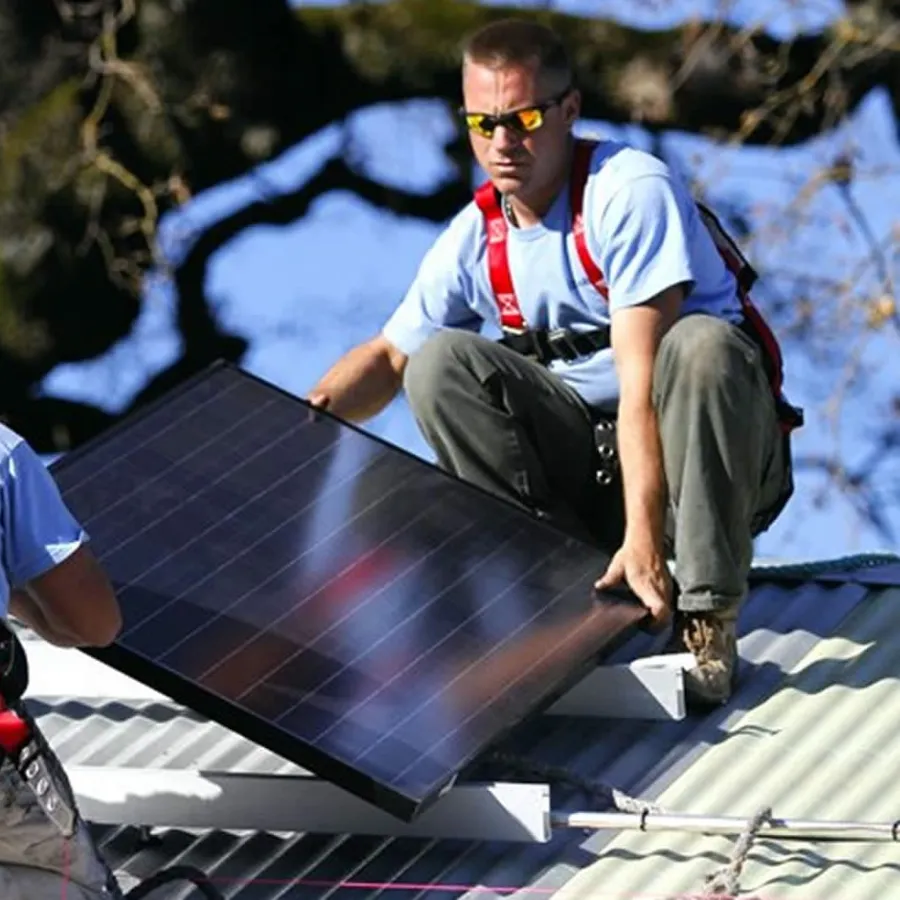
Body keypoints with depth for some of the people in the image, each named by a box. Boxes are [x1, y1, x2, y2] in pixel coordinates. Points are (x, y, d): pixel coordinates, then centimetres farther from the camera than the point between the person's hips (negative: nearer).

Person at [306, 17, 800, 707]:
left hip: (709, 454, -5)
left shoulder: (631, 190, -18)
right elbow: (389, 355, 15)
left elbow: (642, 381, -27)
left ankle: (706, 617, -25)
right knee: (441, 360, -12)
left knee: (699, 343, -36)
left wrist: (643, 538, -35)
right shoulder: (475, 239, 1)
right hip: (586, 458, 5)